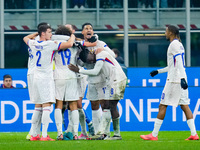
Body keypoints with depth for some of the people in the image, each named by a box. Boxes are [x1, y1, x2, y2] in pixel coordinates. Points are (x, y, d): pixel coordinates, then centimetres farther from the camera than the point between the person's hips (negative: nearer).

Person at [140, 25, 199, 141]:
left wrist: (182, 78, -30)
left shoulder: (174, 44, -9)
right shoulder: (179, 44, 20)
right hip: (181, 79, 9)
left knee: (163, 106, -5)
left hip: (175, 80, -9)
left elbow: (179, 63, -21)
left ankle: (154, 135, -4)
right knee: (184, 106, 5)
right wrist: (158, 71, 31)